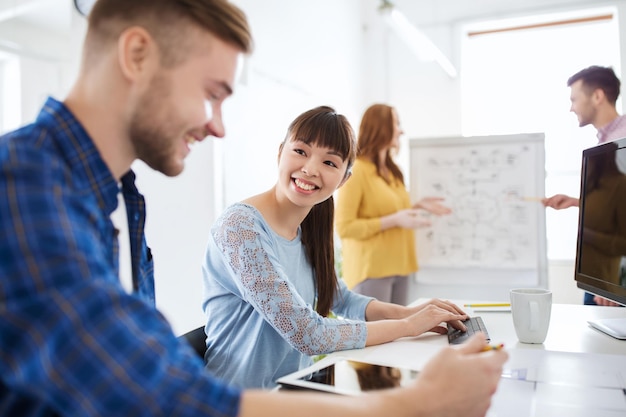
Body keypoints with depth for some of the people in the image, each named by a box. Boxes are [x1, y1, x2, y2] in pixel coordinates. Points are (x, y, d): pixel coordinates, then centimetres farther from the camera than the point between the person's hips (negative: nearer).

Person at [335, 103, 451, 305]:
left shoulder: (391, 170, 14)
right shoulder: (356, 170, -12)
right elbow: (344, 227, -16)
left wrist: (418, 206, 7)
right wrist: (394, 221, -20)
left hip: (397, 267, 8)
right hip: (371, 270, -8)